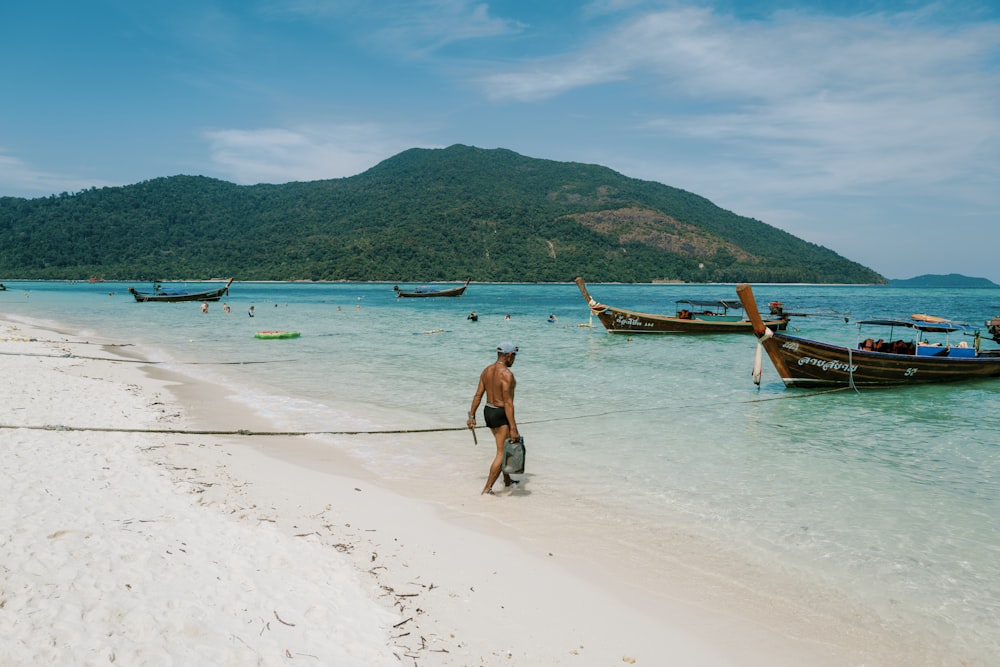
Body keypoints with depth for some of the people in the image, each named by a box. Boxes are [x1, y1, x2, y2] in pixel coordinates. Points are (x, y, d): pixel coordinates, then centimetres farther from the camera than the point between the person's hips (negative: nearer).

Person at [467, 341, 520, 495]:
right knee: (501, 453, -1)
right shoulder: (507, 374, -20)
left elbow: (478, 395, 6)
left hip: (488, 411, 9)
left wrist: (472, 416, 13)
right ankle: (487, 488, -2)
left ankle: (507, 480, 37)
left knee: (506, 446, 25)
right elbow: (508, 403, -24)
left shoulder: (486, 370, 4)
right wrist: (513, 428, -22)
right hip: (501, 415, -9)